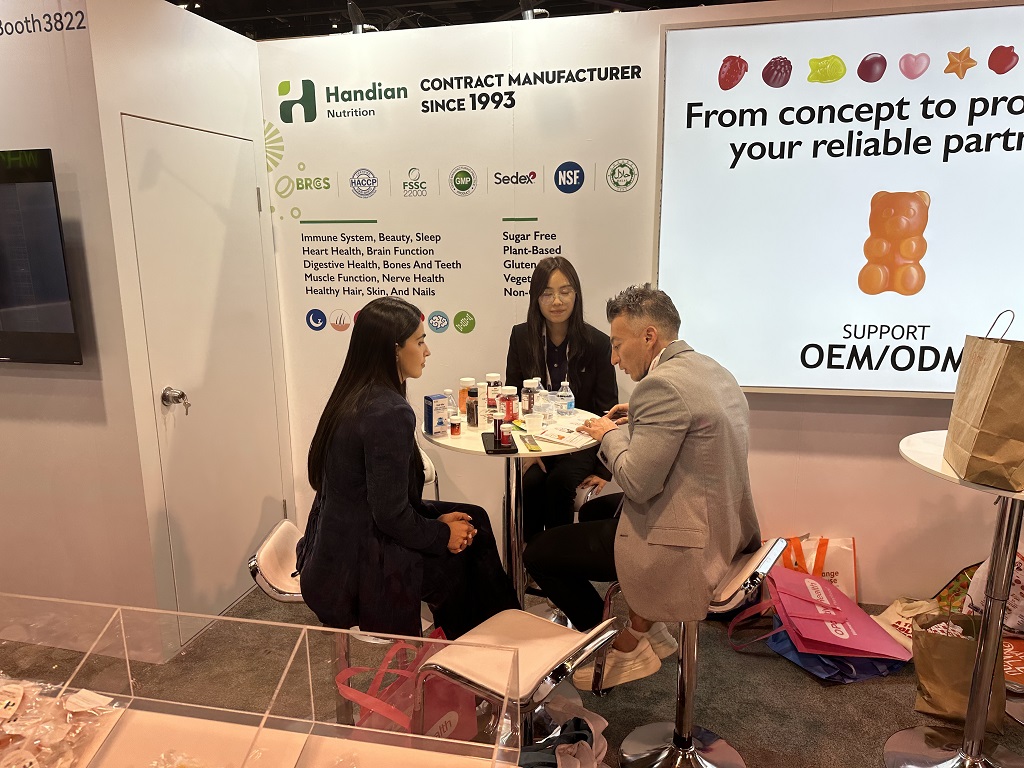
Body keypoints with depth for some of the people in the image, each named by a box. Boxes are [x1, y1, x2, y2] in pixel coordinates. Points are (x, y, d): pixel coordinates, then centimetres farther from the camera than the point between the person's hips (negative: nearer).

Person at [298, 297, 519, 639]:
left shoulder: (353, 397, 3)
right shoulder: (389, 412, -25)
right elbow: (391, 515, -23)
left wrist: (438, 519, 5)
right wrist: (444, 535, -6)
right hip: (358, 570, -8)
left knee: (473, 519, 13)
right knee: (464, 550, 9)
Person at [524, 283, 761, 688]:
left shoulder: (663, 384, -23)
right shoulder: (713, 370, 8)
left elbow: (637, 483, -24)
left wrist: (611, 435, -7)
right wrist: (637, 421, 11)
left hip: (685, 547, -10)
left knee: (538, 553, -1)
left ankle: (626, 649, 15)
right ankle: (644, 625, 28)